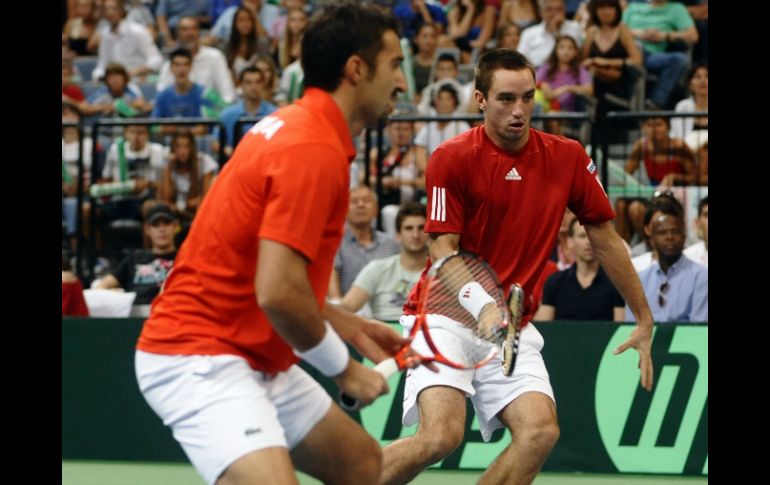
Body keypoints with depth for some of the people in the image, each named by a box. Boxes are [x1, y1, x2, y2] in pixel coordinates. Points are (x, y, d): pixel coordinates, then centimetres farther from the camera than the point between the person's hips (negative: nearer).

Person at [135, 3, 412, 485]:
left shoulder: (291, 127, 11)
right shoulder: (315, 150, -19)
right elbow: (277, 293, -26)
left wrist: (350, 326, 16)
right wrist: (344, 368, -12)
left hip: (254, 359, 11)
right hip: (201, 359, -11)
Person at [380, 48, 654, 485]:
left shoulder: (568, 157, 2)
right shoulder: (452, 158, -11)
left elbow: (606, 240, 11)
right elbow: (444, 252, -12)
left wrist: (645, 320, 11)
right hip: (447, 314, -4)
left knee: (541, 431, -18)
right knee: (441, 435, -24)